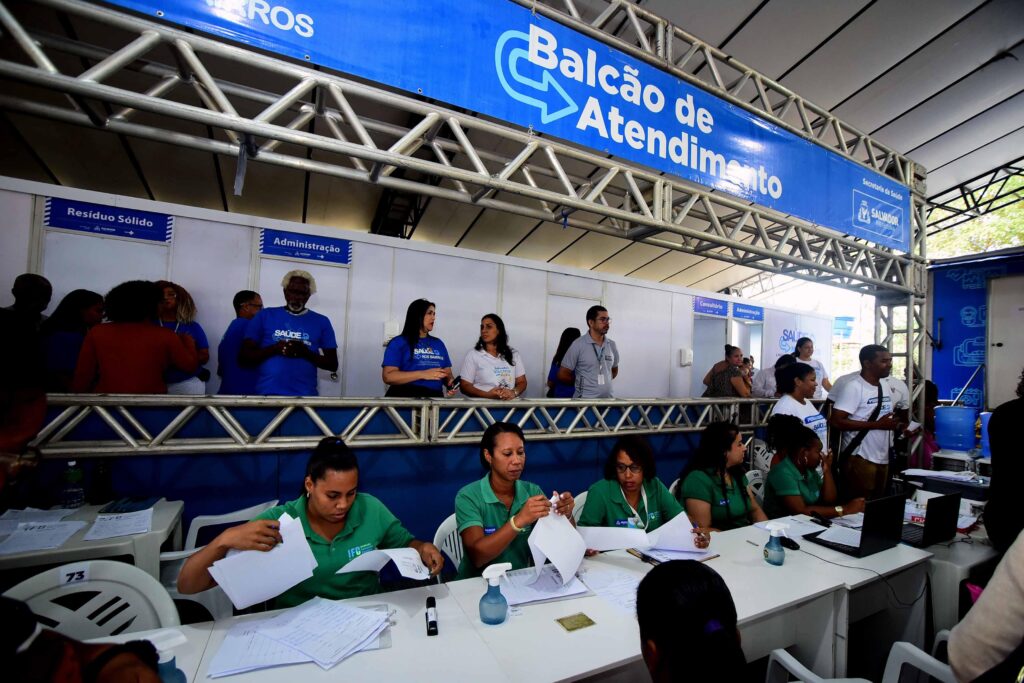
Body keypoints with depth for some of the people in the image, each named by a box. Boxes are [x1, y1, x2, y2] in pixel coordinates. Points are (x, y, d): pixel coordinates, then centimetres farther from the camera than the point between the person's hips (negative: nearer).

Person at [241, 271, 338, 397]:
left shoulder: (322, 322, 6)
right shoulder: (264, 316, 6)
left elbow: (333, 365, 4)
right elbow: (243, 358, 3)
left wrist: (306, 353, -12)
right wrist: (274, 349, -13)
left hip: (305, 394, 0)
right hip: (267, 393, 0)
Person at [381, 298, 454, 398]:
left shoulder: (438, 344, 17)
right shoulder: (398, 342, 3)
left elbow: (447, 373, 19)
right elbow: (388, 376, -7)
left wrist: (450, 382, -3)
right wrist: (423, 374, -15)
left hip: (434, 398, 4)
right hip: (404, 398, -3)